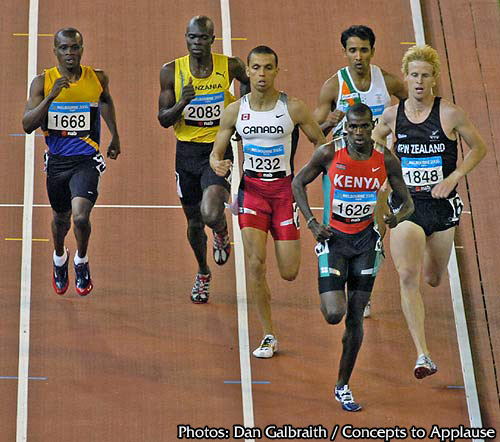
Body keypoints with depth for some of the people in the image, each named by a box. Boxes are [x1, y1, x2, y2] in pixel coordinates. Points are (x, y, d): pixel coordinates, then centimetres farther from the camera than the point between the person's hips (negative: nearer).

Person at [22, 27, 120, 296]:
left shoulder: (98, 79, -5)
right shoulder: (42, 82, -8)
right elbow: (28, 125, -15)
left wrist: (115, 137, 25)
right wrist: (51, 96, -26)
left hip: (86, 161, -2)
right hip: (56, 160, 2)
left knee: (80, 217, -22)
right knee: (60, 217, 21)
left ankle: (81, 262, 8)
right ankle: (59, 259, 53)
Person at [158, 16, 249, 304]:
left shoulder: (230, 66, -7)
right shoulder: (171, 71, -5)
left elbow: (250, 83, 16)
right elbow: (164, 120, -5)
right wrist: (183, 102, -23)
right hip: (187, 151, 2)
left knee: (211, 214, -24)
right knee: (194, 221, 15)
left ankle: (222, 233, 15)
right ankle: (203, 273, 41)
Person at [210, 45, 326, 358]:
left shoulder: (293, 108, -6)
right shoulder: (235, 111, -1)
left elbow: (321, 142, 5)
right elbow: (216, 152, 6)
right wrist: (217, 164, -17)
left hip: (285, 188, -1)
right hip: (252, 188, 1)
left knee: (289, 273, -2)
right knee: (255, 261, -16)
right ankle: (269, 336, -4)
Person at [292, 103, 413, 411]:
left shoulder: (386, 159, -7)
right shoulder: (329, 153, -12)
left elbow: (407, 202, 3)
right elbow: (299, 183, 2)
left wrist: (397, 217, -21)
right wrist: (312, 223, -9)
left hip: (366, 240, 2)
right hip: (334, 238, -2)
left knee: (356, 318, 3)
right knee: (335, 314, -14)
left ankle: (343, 386, 18)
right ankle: (328, 298, 26)